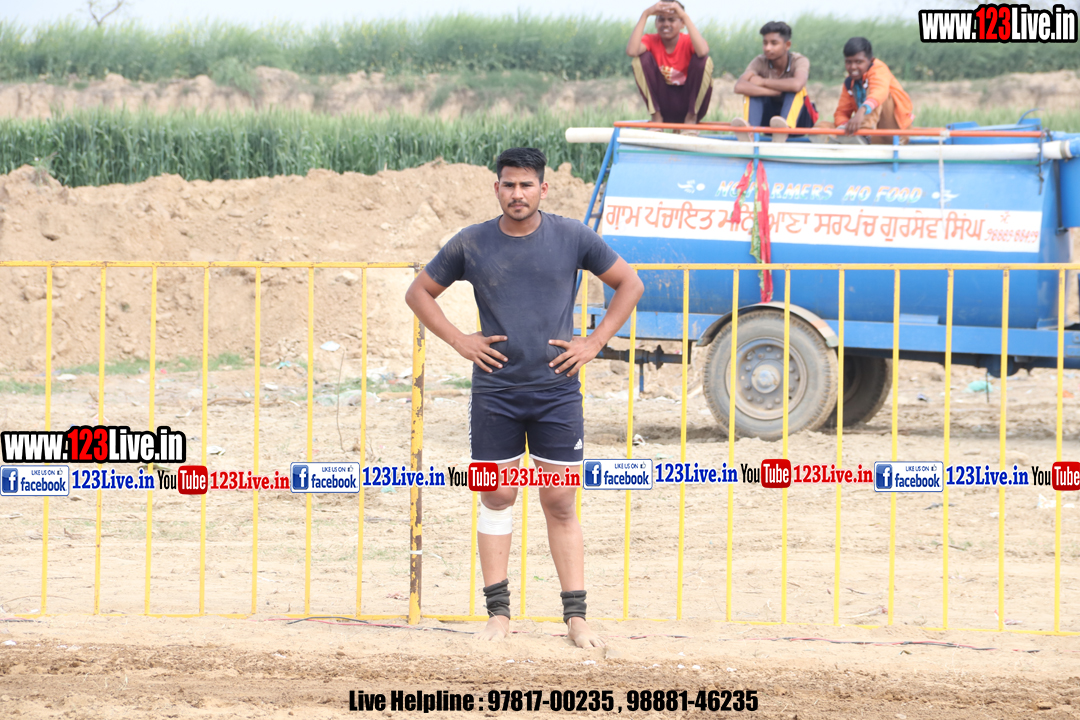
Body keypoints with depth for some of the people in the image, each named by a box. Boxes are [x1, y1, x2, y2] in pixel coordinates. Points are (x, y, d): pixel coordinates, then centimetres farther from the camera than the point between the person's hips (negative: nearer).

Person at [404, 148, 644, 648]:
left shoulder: (573, 239, 1)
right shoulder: (471, 245, 2)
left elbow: (629, 284, 11)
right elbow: (419, 292, 13)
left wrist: (594, 343, 2)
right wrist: (459, 341, 1)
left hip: (557, 389, -1)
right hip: (494, 392, 1)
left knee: (560, 504, 0)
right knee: (498, 498, 4)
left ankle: (576, 616, 2)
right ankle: (498, 613, 9)